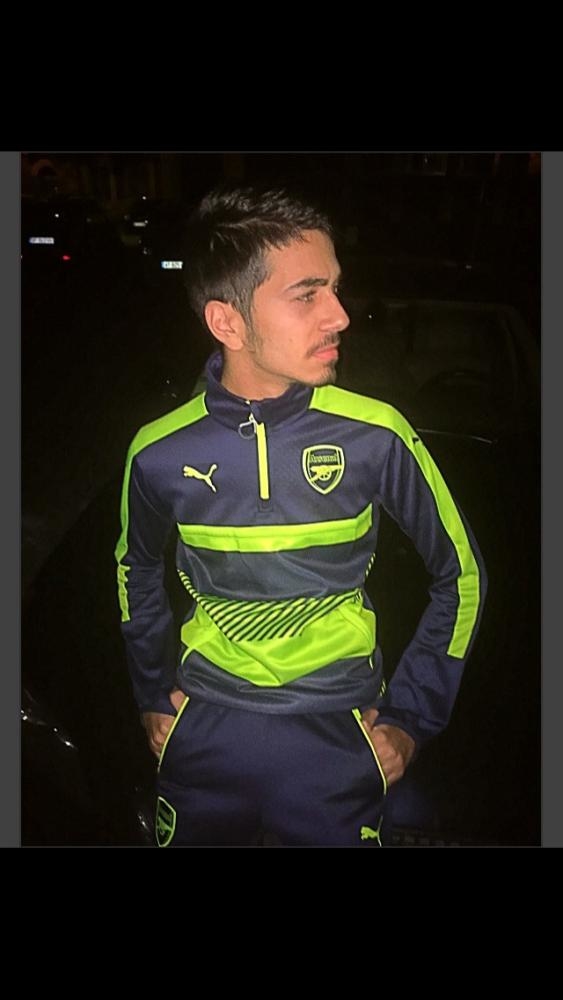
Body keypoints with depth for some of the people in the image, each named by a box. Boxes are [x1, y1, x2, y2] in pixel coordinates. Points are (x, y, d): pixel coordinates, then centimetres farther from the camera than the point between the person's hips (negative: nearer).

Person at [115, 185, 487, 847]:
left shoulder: (375, 437, -15)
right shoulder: (160, 453, -10)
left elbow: (460, 574, -3)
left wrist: (411, 717, -2)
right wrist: (152, 695, 11)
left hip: (334, 740, -1)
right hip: (205, 736, 2)